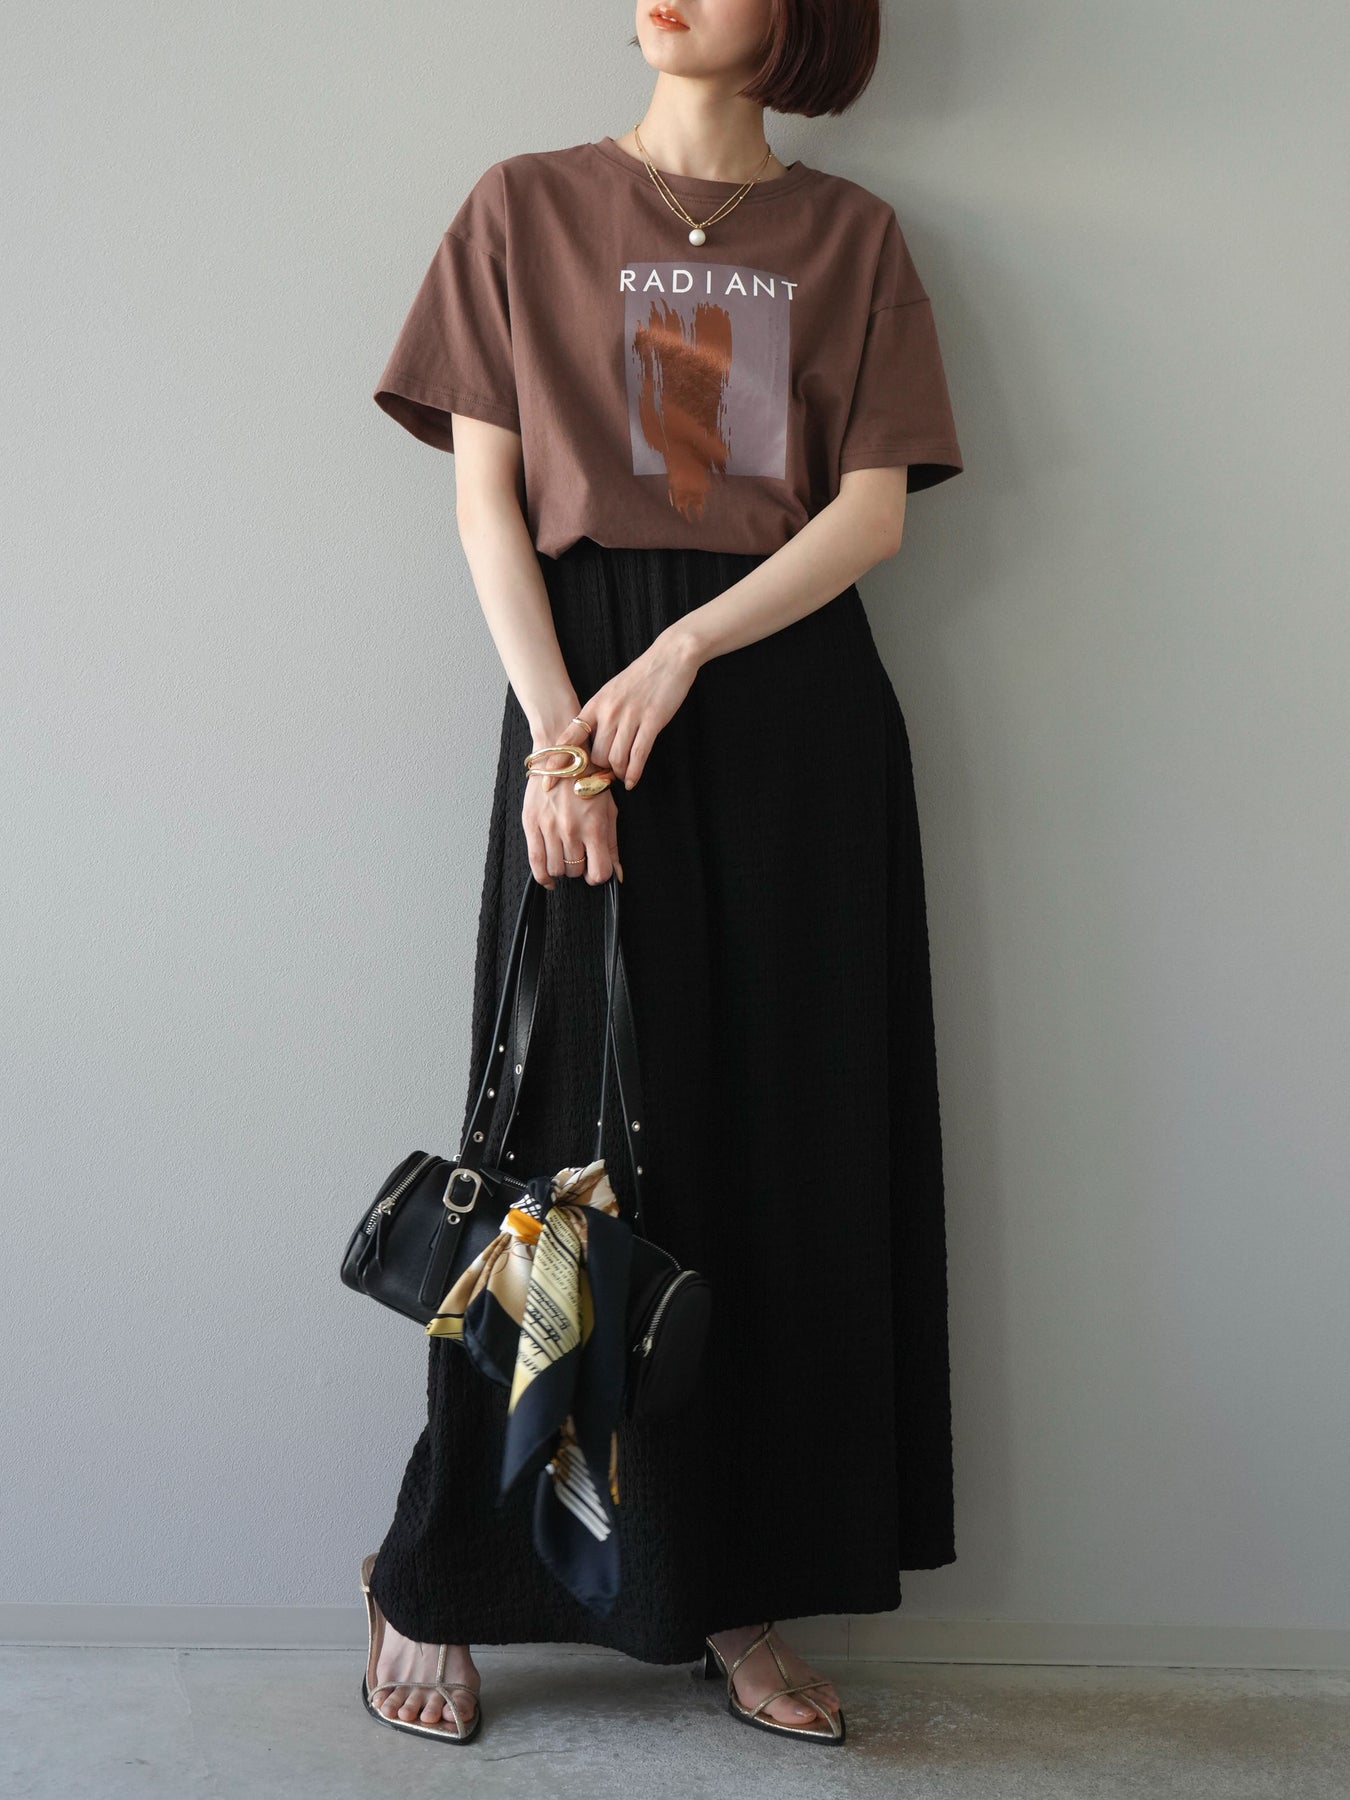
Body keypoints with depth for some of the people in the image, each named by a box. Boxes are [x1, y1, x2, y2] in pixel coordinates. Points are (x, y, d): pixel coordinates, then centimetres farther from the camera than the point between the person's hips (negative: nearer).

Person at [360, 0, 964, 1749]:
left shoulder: (850, 235, 12)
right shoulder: (525, 207, 10)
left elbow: (874, 507, 2)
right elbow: (486, 494, 2)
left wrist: (683, 651, -12)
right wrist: (553, 727, -11)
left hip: (792, 703, 2)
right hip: (588, 693, -1)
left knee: (788, 1137, 2)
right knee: (574, 1136, -2)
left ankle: (741, 1591, 14)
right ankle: (440, 1589, 12)